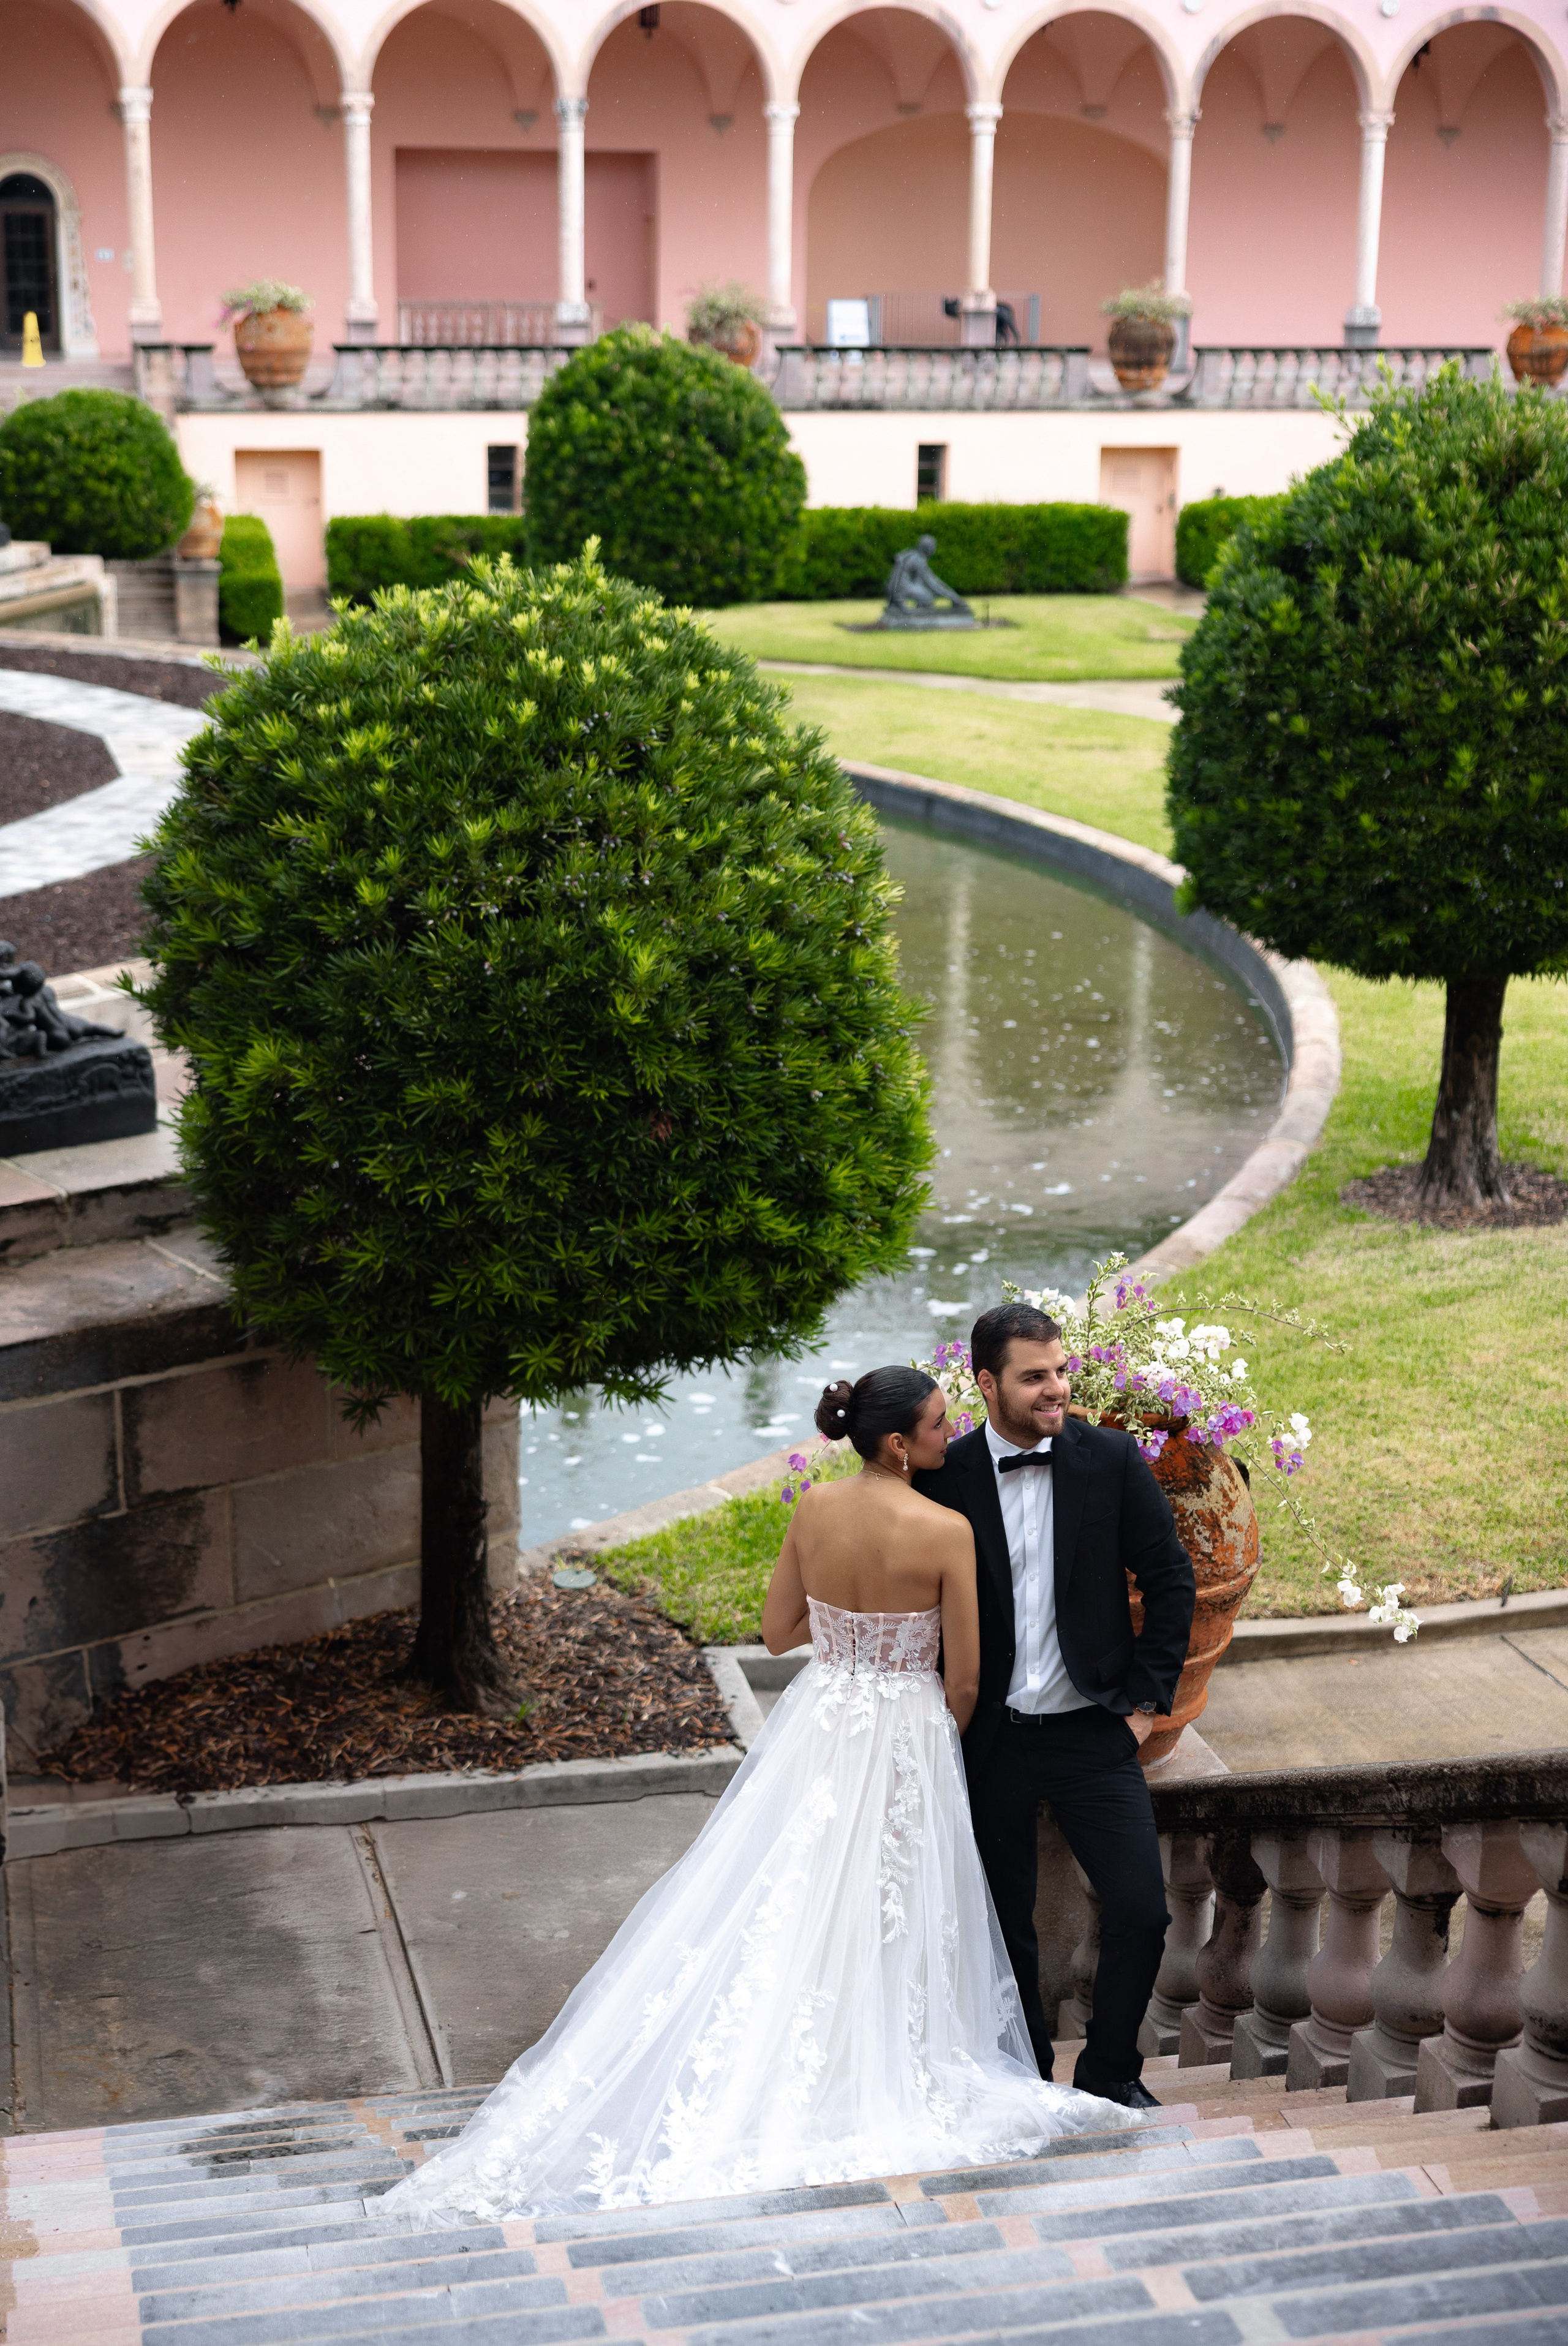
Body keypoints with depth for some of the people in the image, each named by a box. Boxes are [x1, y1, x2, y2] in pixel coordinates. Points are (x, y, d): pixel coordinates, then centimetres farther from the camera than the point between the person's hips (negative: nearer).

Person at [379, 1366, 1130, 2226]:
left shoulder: (814, 1508, -5)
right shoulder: (947, 1532, -18)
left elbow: (779, 1630, 5)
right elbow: (965, 1679, -11)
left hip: (817, 1727, 5)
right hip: (904, 1739, -4)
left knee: (776, 1910, 14)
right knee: (885, 1923, 9)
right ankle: (868, 2084, 20)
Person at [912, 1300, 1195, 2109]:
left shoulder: (1110, 1459, -5)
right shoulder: (945, 1477, -7)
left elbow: (1170, 1578, 3)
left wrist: (1148, 1697, 0)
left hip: (1093, 1732, 0)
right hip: (989, 1740, 0)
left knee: (1140, 1910, -4)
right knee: (1003, 1921, 11)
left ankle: (1110, 2071, 18)